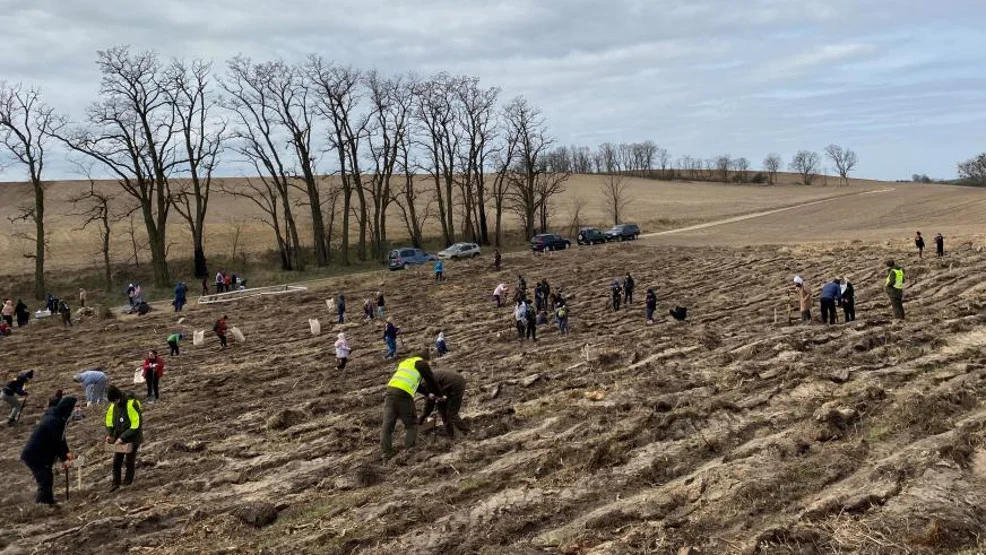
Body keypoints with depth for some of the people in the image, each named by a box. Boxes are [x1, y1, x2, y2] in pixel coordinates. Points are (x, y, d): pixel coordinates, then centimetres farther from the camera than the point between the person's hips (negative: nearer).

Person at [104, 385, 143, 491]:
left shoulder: (132, 404, -25)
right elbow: (109, 421, 10)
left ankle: (128, 480, 29)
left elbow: (136, 425, -25)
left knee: (129, 461, 8)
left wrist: (123, 438, -24)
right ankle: (115, 483, 18)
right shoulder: (113, 406, -5)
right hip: (119, 438, 5)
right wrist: (109, 434, -7)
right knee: (116, 461, 4)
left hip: (132, 439, -5)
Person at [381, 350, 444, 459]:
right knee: (411, 423, 9)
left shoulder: (405, 361, 31)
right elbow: (431, 381, 14)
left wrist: (428, 394, 41)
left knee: (387, 424, 5)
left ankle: (386, 451, 1)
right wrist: (441, 395, 30)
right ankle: (409, 448, -1)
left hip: (390, 390, 6)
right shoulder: (422, 364, 10)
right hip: (404, 394, -6)